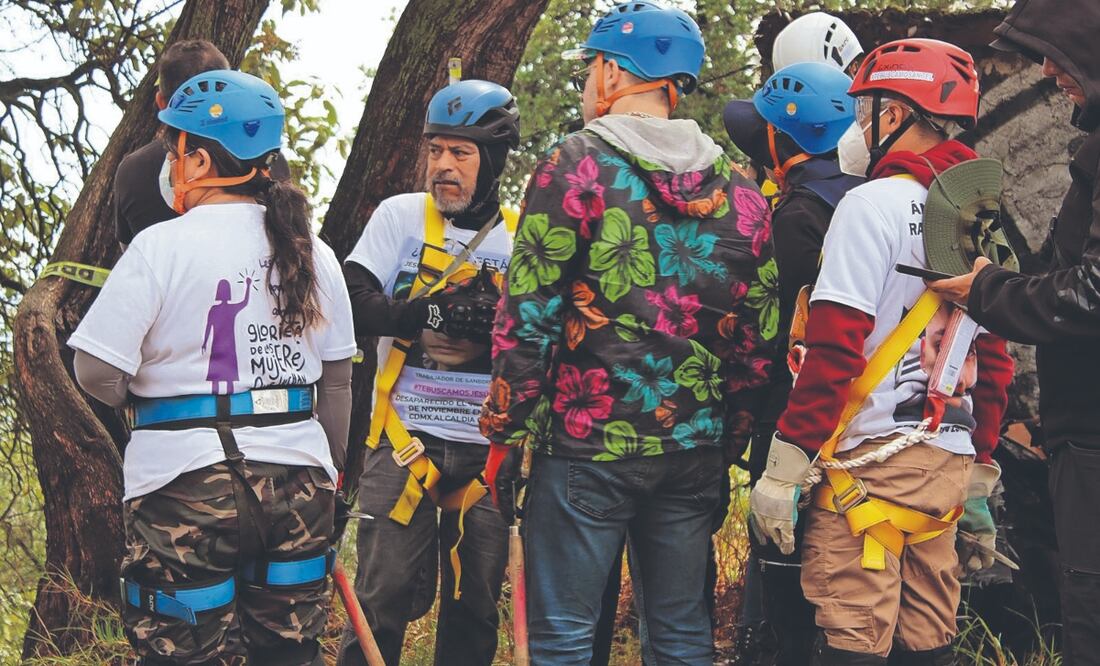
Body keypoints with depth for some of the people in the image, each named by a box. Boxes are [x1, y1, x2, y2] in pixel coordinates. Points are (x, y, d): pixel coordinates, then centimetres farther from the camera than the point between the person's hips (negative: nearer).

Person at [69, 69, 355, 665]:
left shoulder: (163, 246, -11)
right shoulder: (313, 253, 6)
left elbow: (96, 374, -12)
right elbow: (337, 382, 12)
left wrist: (137, 399, 10)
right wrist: (328, 474, 23)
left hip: (188, 483, -5)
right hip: (296, 480, 5)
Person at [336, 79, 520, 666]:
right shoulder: (402, 216, 2)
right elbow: (353, 302, -9)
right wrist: (430, 315, -23)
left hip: (488, 447, 2)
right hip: (405, 440, -2)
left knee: (475, 605, 8)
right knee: (384, 595, -3)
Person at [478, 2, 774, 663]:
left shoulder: (578, 165, -6)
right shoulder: (738, 188, 9)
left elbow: (527, 316, -10)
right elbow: (757, 338, 9)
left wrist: (504, 433, -4)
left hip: (589, 443, -5)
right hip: (696, 450, 5)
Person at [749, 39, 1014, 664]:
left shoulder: (876, 204, -9)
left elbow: (834, 348, -16)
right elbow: (994, 362, 17)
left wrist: (783, 467, -14)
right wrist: (980, 475, 23)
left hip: (876, 454, -8)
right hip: (949, 462, 8)